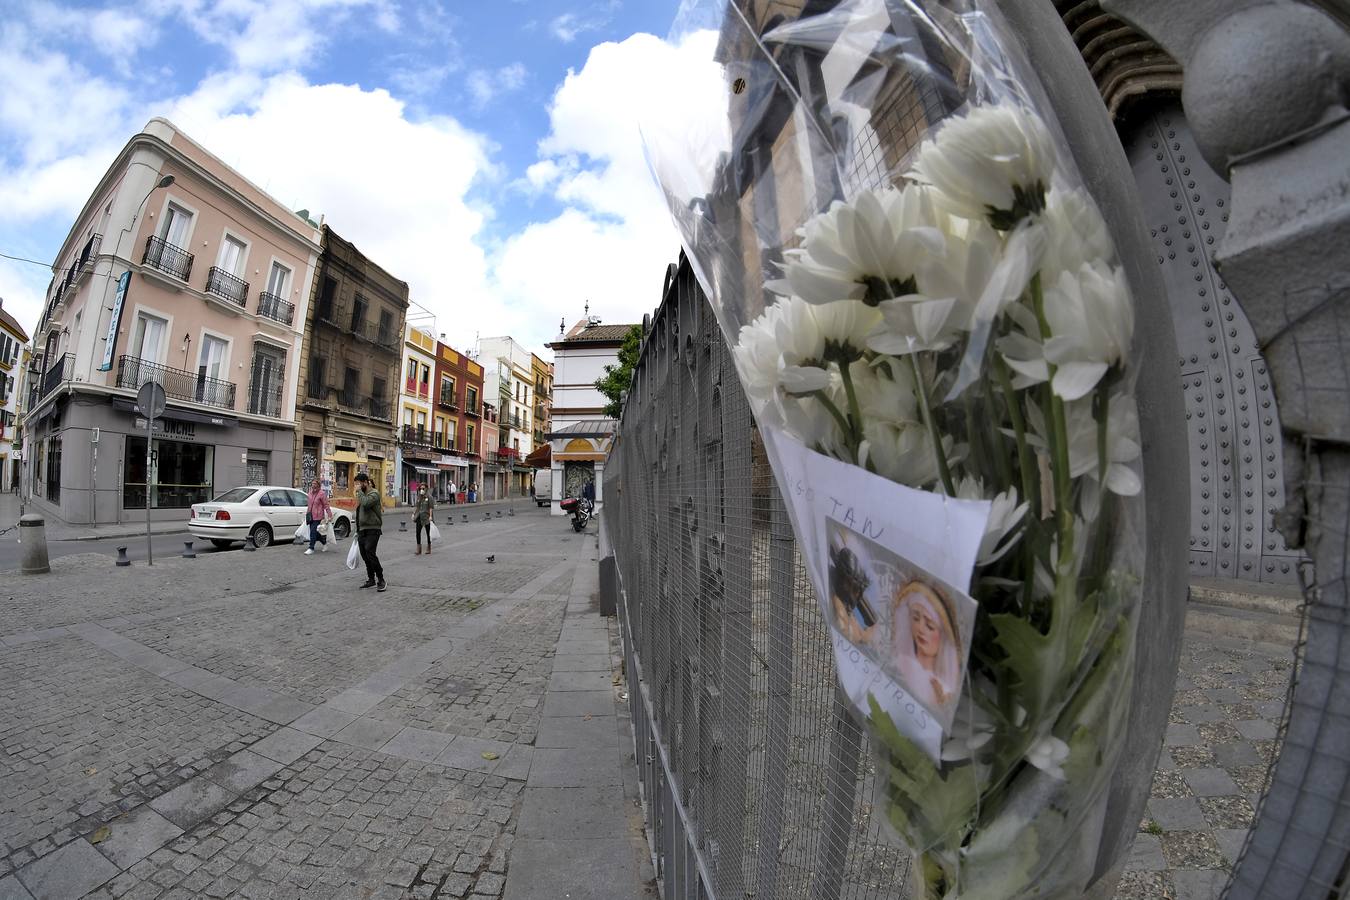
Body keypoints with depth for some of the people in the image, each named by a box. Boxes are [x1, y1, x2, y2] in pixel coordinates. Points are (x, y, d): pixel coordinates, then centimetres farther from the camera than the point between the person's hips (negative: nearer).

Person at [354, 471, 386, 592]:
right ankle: (371, 580, 18)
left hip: (373, 529, -9)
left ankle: (380, 580, -10)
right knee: (365, 556, 9)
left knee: (370, 553, -18)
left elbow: (366, 503, -30)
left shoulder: (374, 494, -9)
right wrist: (357, 530, 22)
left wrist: (359, 491, -16)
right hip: (362, 530, 9)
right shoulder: (362, 494, 18)